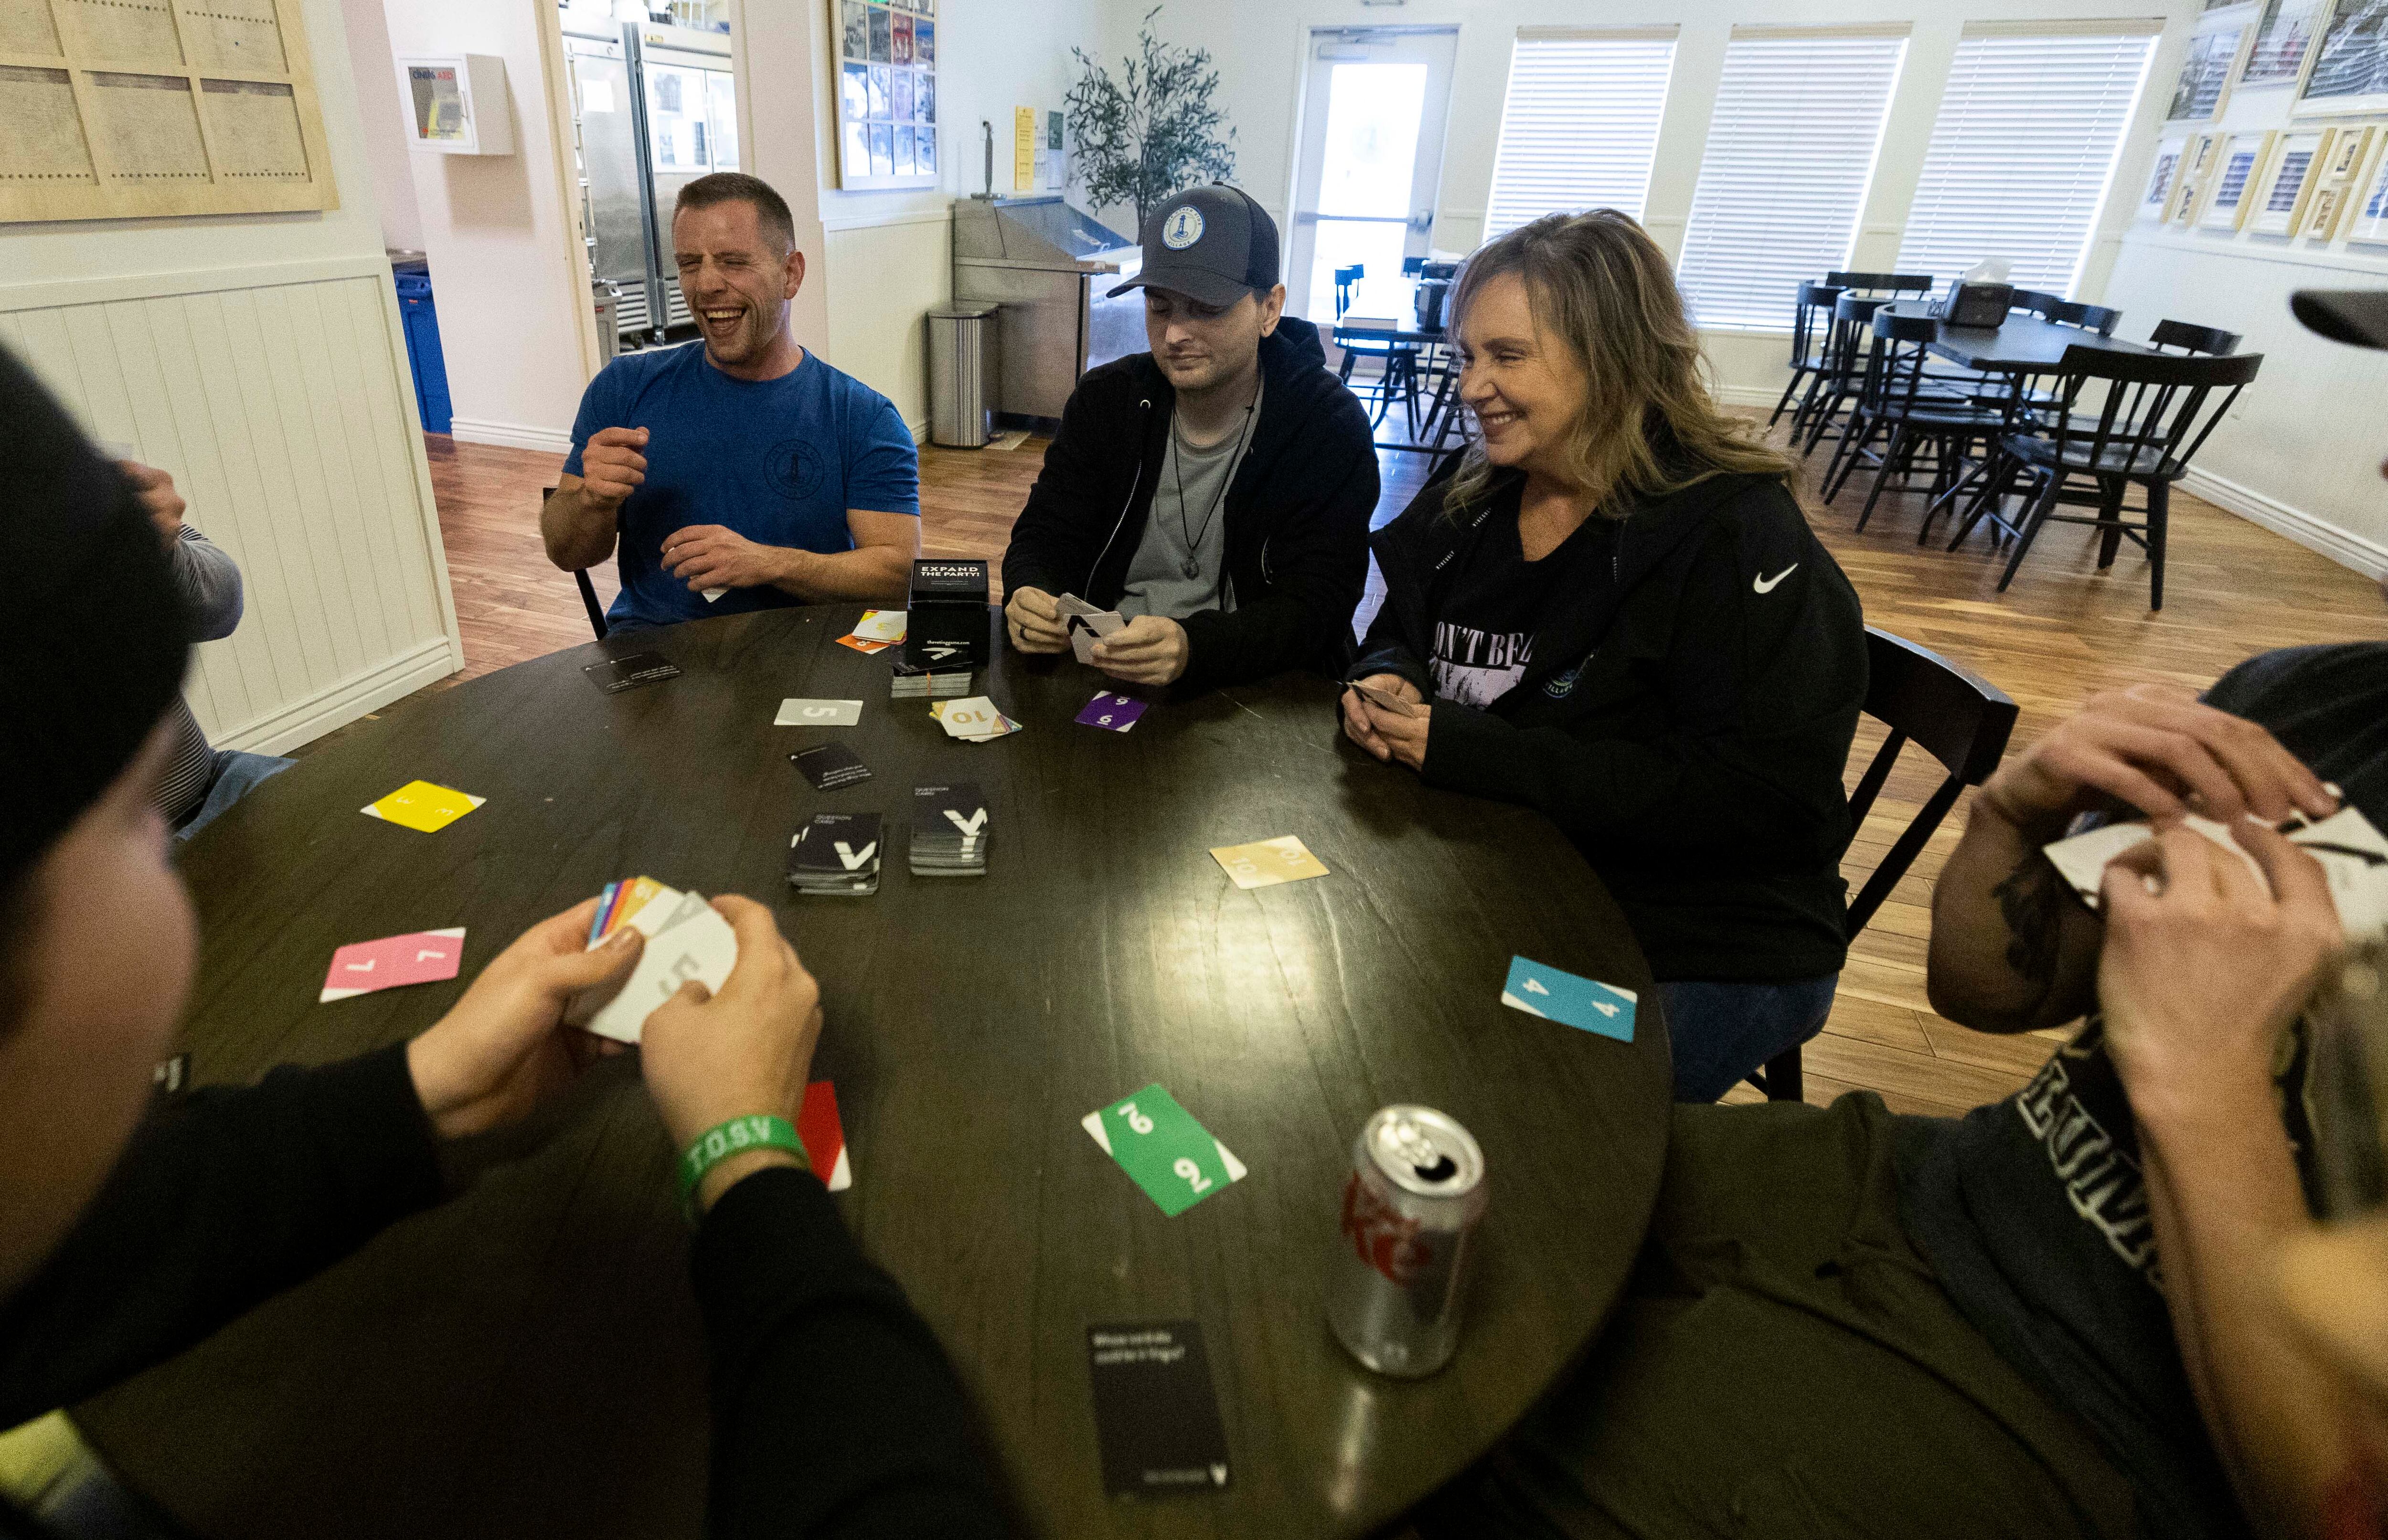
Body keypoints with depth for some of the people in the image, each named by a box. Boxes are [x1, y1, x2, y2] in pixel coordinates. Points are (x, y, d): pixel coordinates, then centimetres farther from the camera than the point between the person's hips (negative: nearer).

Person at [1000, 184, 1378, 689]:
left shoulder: (1330, 425, -8)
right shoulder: (1105, 398, 5)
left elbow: (1315, 605, -16)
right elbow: (1044, 537, 6)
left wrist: (1192, 647, -35)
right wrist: (1029, 596, -21)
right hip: (1097, 670, 5)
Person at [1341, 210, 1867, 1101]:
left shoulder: (1738, 540, -18)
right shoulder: (1470, 494, 3)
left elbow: (1761, 800, -24)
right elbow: (1398, 634, 16)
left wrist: (1469, 750, -26)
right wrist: (1388, 683, -12)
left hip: (1701, 958, -6)